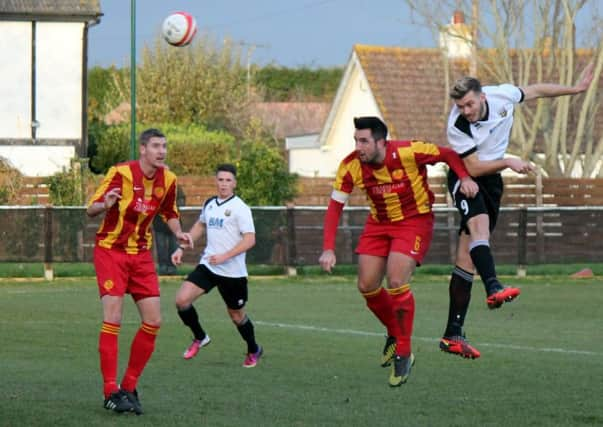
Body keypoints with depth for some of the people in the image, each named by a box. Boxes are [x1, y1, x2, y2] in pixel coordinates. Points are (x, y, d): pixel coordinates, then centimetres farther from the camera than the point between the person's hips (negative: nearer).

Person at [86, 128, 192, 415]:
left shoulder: (167, 179, 1)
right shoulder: (121, 173, -14)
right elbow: (91, 209, -12)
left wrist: (178, 233, -1)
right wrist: (106, 205, -35)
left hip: (141, 254, 6)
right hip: (111, 250, -5)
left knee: (153, 321, -1)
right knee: (113, 320, -14)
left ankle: (129, 387, 11)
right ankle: (110, 391, -9)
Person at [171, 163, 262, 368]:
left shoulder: (240, 208, -11)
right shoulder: (209, 204, 8)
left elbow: (250, 240, -18)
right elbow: (200, 226, 27)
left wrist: (224, 256, -25)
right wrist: (182, 248, 19)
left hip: (233, 272, -5)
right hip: (208, 266, 5)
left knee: (237, 315, 9)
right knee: (182, 299, -13)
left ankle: (254, 351, 36)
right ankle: (200, 337, 10)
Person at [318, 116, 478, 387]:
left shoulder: (408, 152, -26)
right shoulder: (351, 166, -15)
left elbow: (448, 154, -11)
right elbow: (335, 206, -9)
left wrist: (465, 177, -29)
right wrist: (328, 249, -17)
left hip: (414, 220, -5)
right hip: (379, 223, 5)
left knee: (396, 283, -20)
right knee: (366, 286, -1)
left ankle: (404, 354, -6)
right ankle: (395, 334, 28)